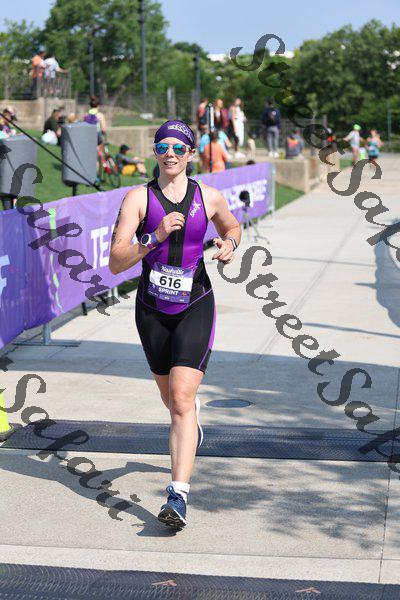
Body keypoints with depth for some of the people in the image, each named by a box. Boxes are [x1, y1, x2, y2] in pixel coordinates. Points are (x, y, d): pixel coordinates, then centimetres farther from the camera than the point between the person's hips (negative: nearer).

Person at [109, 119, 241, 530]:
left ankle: (178, 495, -19)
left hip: (195, 307, -2)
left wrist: (229, 245, -1)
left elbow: (231, 226, 22)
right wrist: (155, 237, -26)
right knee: (172, 400, 18)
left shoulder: (209, 197, -1)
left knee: (181, 400, -17)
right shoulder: (138, 198, -7)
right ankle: (192, 417, 57)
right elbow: (115, 263, -13)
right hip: (152, 308, 2)